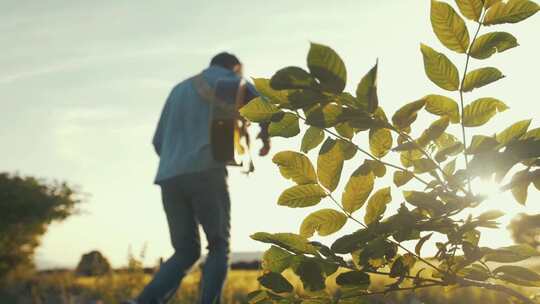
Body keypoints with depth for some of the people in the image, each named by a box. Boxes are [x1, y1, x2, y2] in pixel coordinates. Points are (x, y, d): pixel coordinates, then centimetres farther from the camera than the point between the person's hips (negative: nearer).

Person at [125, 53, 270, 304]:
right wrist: (266, 134, 11)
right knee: (219, 248, 3)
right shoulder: (225, 79, 11)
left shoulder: (178, 90, 29)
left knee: (186, 253, 10)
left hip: (170, 179, 6)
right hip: (206, 173, -6)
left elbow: (159, 142, 28)